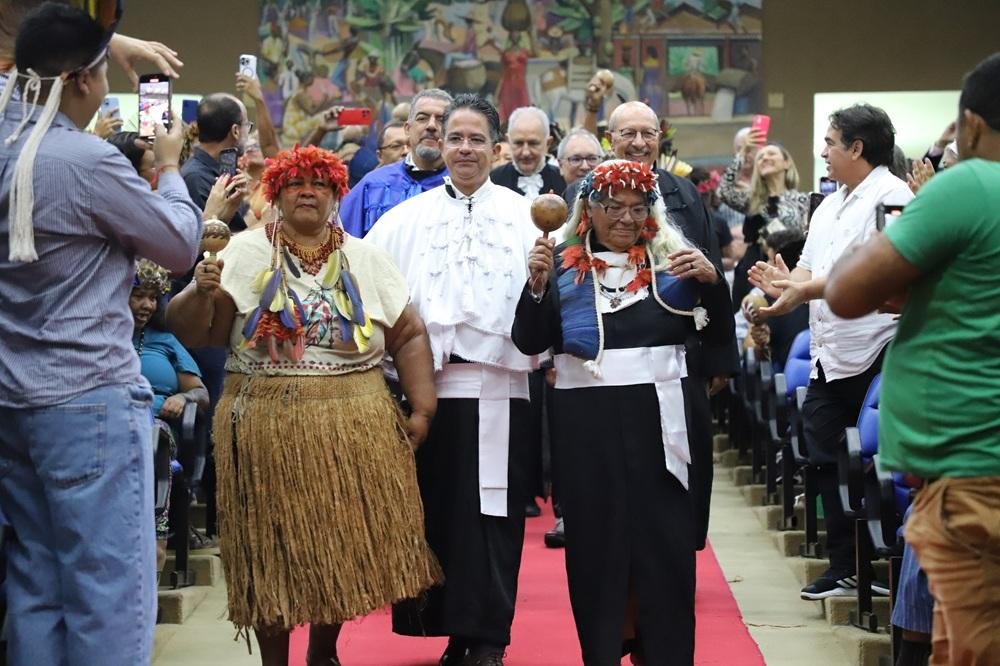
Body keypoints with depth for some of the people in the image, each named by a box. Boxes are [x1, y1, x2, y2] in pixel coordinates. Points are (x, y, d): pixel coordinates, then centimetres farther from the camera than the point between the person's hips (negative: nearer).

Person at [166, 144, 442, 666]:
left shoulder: (365, 258, 9)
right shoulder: (245, 251, 1)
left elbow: (409, 335, 8)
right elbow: (190, 331, -5)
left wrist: (421, 409, -1)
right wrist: (200, 294, -25)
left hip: (355, 434, 2)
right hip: (268, 432, -2)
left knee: (346, 548, 9)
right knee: (273, 551, 4)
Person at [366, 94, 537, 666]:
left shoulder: (525, 217, 6)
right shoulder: (407, 218, 11)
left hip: (497, 386, -2)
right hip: (426, 384, 2)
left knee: (490, 513, 0)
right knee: (434, 510, 6)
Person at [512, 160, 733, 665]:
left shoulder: (672, 260, 7)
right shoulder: (563, 267, 6)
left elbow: (720, 334, 3)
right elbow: (529, 343, -1)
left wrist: (711, 280, -14)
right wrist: (537, 284, -16)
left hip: (659, 416, 0)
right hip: (586, 423, 0)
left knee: (664, 540, 1)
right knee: (595, 541, 4)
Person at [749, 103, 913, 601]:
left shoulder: (890, 196, -10)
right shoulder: (830, 206, 20)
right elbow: (809, 267, 19)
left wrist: (805, 290, -22)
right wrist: (787, 283, -3)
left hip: (871, 355, -9)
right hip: (828, 355, 9)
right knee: (827, 460, 11)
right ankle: (844, 567, 19)